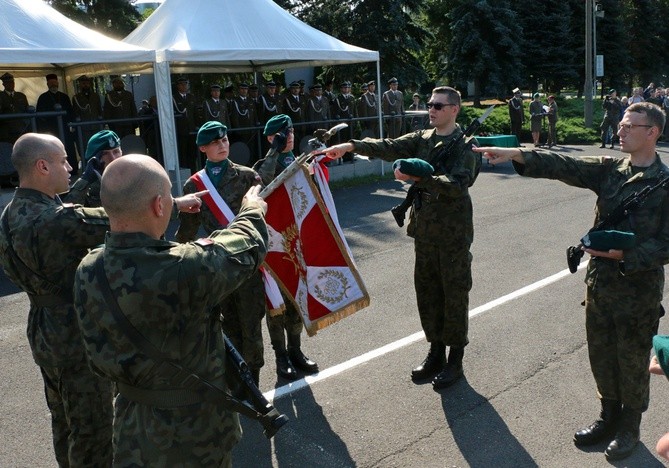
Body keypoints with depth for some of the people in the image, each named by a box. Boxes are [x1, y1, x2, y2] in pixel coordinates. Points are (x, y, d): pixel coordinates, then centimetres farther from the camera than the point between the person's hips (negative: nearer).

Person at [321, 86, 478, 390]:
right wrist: (351, 145, -18)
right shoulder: (421, 139, 9)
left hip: (454, 234, -6)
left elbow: (457, 184, -23)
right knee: (427, 292, 13)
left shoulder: (465, 146, -7)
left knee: (455, 295, 5)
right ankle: (435, 353, 29)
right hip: (425, 230, 6)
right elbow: (389, 147, -5)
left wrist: (417, 178, -32)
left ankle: (455, 360, 19)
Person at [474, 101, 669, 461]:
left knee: (632, 360, 12)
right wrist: (517, 155, -22)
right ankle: (609, 415, 38)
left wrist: (624, 255, -22)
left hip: (639, 287, -4)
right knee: (601, 354, 17)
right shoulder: (610, 169, 2)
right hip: (600, 281, 5)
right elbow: (566, 166, -11)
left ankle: (629, 426, 33)